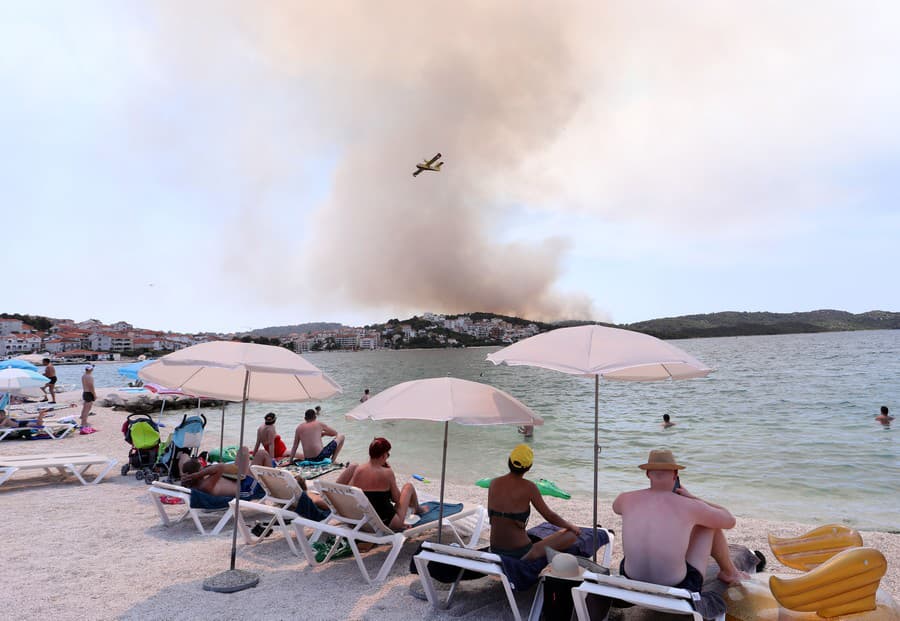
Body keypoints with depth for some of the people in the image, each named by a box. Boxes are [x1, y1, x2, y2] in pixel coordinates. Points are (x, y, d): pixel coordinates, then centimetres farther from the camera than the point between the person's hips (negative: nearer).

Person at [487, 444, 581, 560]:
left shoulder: (494, 483, -1)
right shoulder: (529, 487, -14)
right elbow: (550, 517, -7)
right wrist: (572, 526, 12)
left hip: (495, 551, 7)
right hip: (521, 553, -6)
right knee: (572, 535, 5)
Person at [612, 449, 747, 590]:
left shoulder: (627, 499, -8)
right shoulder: (689, 506, -15)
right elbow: (730, 521, 4)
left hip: (632, 581, 3)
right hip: (678, 587, -2)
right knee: (710, 522, 13)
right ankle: (729, 573, 38)